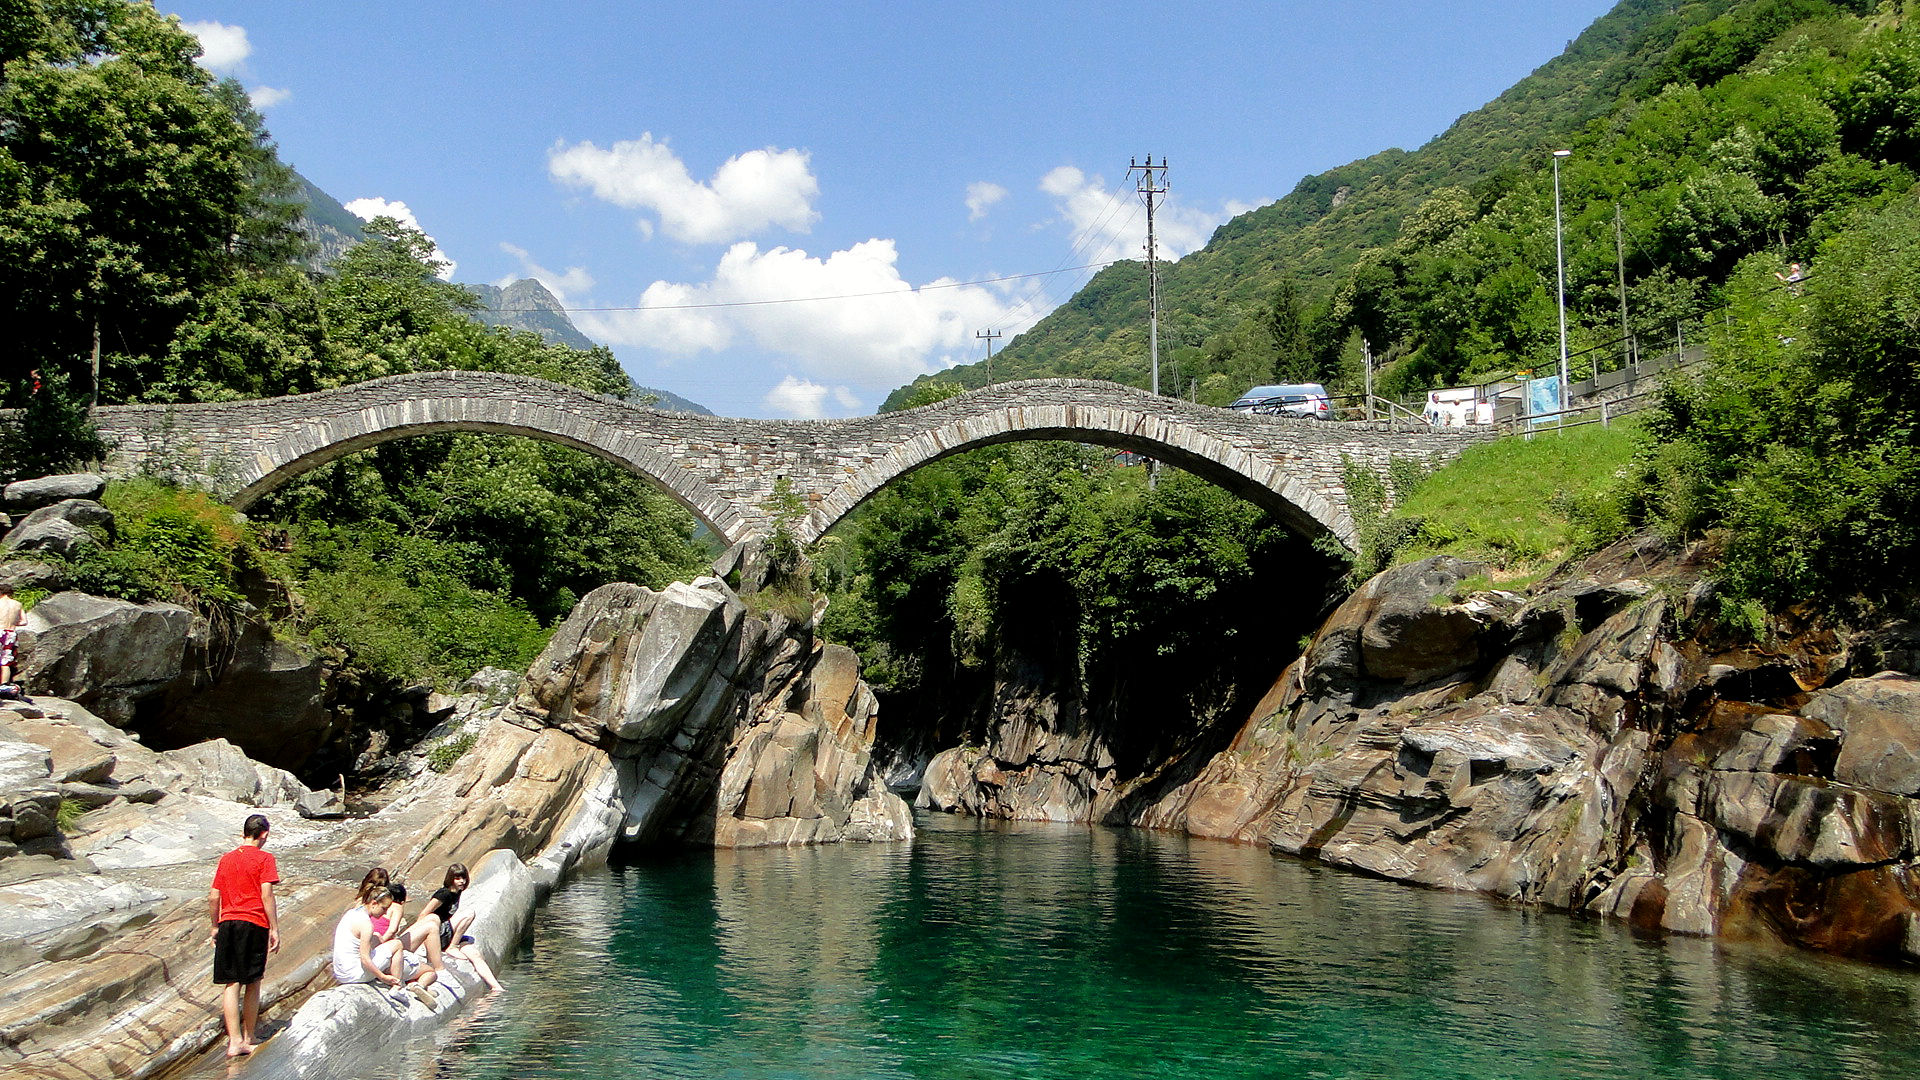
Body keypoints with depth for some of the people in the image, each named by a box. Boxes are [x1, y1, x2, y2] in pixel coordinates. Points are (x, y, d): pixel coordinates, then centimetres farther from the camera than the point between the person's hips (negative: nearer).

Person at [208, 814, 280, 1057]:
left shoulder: (226, 859, 13)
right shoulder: (264, 858, -2)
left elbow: (213, 897, 13)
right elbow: (266, 895, -9)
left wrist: (216, 927, 24)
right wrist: (274, 929, -7)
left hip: (227, 923, 4)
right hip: (254, 924, -4)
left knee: (232, 984, 2)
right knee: (252, 984, 8)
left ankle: (235, 1040, -7)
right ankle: (248, 1039, 16)